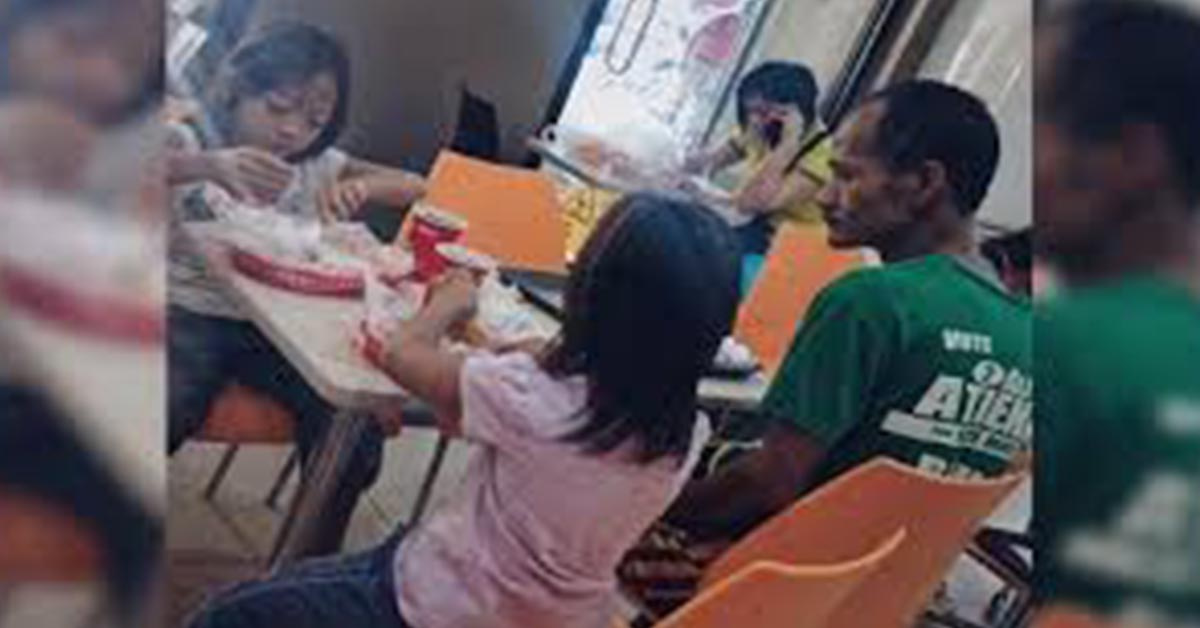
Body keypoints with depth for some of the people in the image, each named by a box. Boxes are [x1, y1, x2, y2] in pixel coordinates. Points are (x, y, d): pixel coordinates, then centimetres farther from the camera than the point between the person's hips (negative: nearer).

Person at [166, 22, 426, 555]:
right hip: (192, 314, -4)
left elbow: (413, 186, 11)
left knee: (357, 435, -15)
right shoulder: (191, 142, -2)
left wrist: (360, 187, -11)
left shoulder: (317, 166, 11)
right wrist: (211, 166, -44)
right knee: (165, 412, -33)